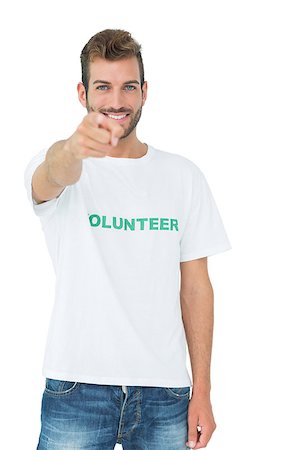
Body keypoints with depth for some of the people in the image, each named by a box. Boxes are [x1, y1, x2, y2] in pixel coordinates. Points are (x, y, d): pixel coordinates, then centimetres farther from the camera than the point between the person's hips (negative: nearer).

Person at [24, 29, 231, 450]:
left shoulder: (183, 176, 6)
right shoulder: (55, 166, 0)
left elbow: (195, 286, 6)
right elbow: (52, 177, -26)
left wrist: (202, 391, 2)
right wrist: (72, 149, -50)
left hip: (165, 392, 2)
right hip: (77, 391, -2)